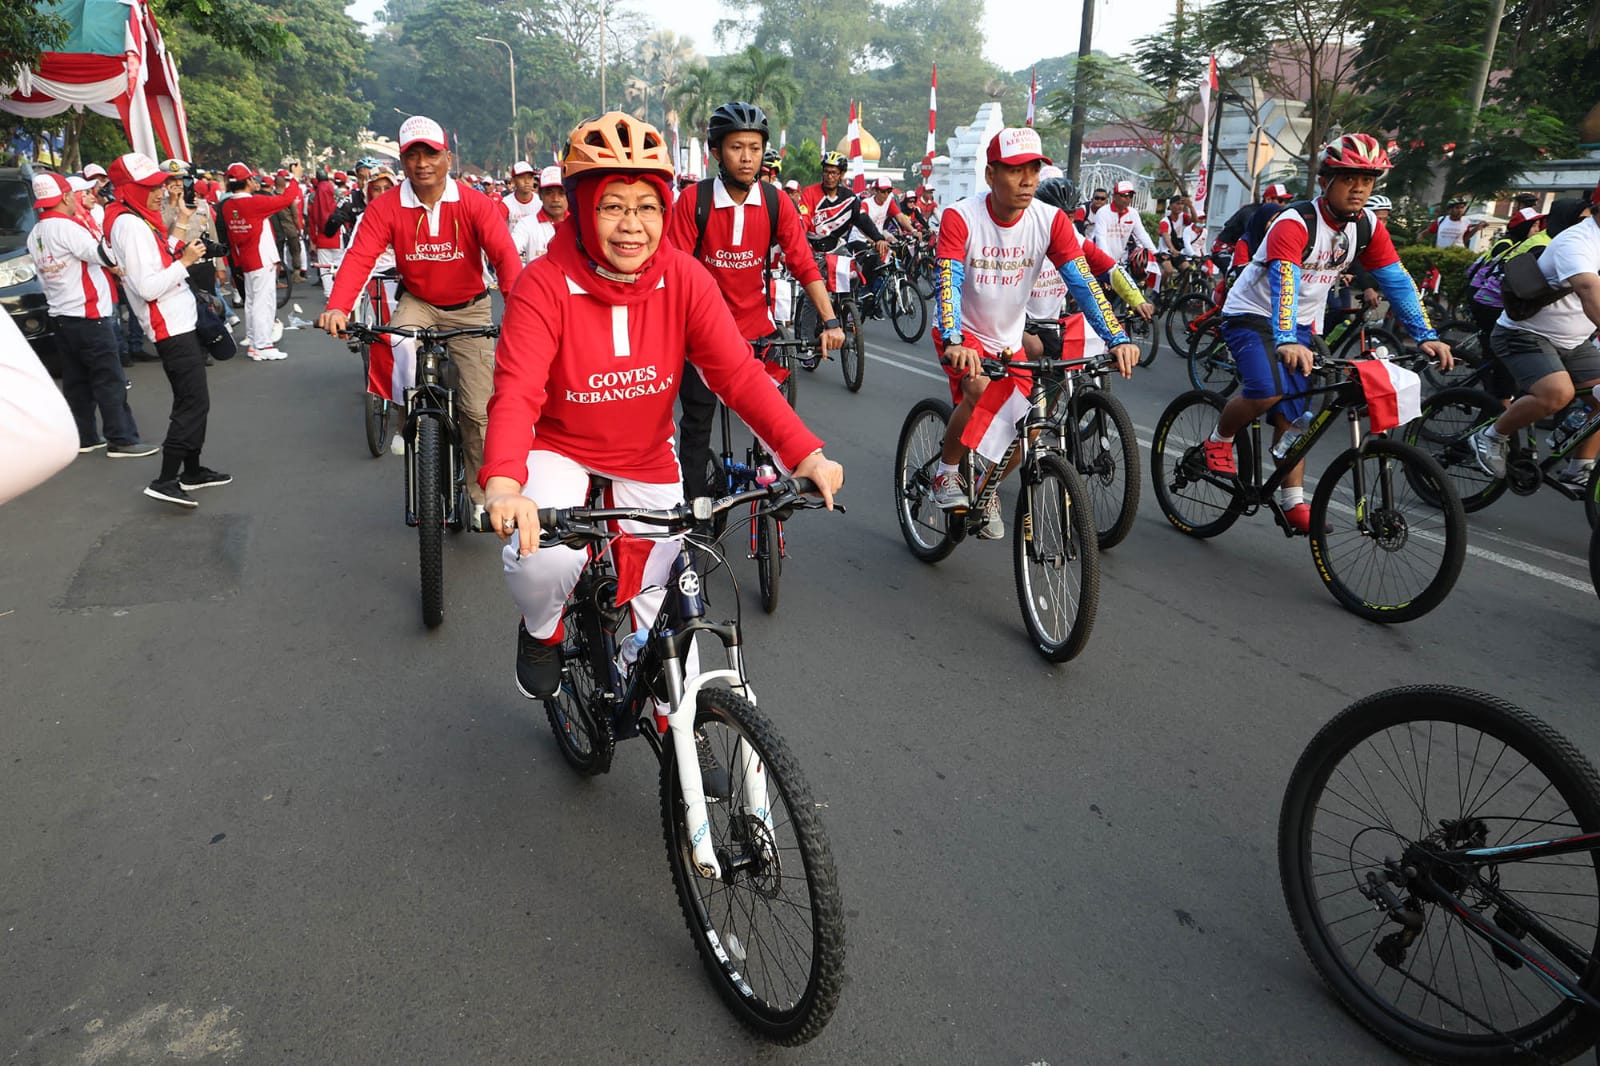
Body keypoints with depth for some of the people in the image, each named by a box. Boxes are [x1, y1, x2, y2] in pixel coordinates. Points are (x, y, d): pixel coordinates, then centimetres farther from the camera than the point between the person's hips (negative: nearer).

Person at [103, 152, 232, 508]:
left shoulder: (141, 220, 12)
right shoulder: (130, 225, -17)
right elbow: (148, 287, -23)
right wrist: (185, 261, -16)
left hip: (181, 322, 10)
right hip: (171, 328, -10)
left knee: (192, 401, 16)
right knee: (194, 403, -10)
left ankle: (192, 470, 26)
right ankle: (165, 481, -8)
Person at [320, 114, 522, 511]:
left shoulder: (475, 204, -15)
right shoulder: (385, 208, -11)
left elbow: (505, 255, -28)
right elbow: (359, 257, -22)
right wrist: (337, 307, -40)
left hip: (468, 308, -1)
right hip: (417, 303, 1)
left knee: (478, 408, -4)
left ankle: (480, 493, 14)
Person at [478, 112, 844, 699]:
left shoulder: (684, 278, -15)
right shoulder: (545, 283, -22)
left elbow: (738, 372, -22)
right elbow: (517, 392, -33)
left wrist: (806, 453, -35)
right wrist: (504, 483, -52)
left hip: (647, 464, 3)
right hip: (560, 453, -3)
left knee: (652, 597, 11)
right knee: (544, 559, -30)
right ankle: (541, 632, 9)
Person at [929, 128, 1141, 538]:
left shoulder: (1051, 220, -13)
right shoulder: (960, 217, -21)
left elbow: (1082, 282, -18)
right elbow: (948, 283, -32)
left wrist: (1118, 340, -31)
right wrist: (954, 343, -49)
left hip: (1008, 340, 4)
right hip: (962, 335, -4)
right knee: (983, 394, -33)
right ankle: (947, 473, -7)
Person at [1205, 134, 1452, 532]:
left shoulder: (1368, 227, -3)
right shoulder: (1295, 223, -25)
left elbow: (1397, 281, -5)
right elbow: (1283, 283, -39)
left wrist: (1425, 335, -16)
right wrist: (1286, 341, -54)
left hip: (1302, 324, 6)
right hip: (1251, 315, -6)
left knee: (1292, 413, 2)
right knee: (1269, 391, -30)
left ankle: (1293, 501, 8)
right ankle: (1218, 441, -3)